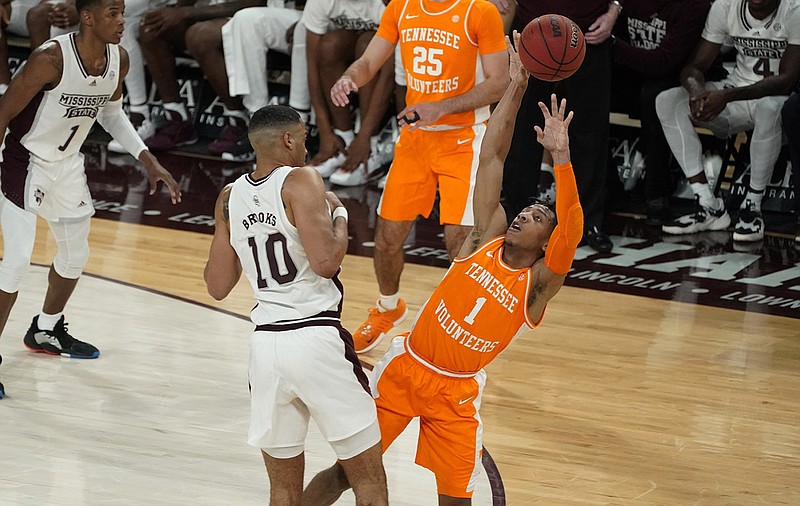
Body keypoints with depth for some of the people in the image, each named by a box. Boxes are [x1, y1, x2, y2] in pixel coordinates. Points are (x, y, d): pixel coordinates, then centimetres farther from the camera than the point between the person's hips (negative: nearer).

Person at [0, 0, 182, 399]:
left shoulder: (119, 60, -9)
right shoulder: (50, 59, -30)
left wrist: (149, 162, 7)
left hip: (68, 164, 8)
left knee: (75, 255, 20)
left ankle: (46, 331, 44)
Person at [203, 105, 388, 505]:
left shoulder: (230, 198, 10)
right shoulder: (301, 182, -7)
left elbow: (218, 286, 14)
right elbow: (326, 262, -17)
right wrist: (339, 216, 1)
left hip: (266, 343, 6)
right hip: (316, 336, -6)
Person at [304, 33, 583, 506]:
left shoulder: (539, 284, -11)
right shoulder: (488, 237, -3)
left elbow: (571, 230, -31)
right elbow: (491, 159, -6)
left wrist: (561, 157, -42)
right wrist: (517, 86, -12)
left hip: (456, 392, -2)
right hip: (405, 366, 2)